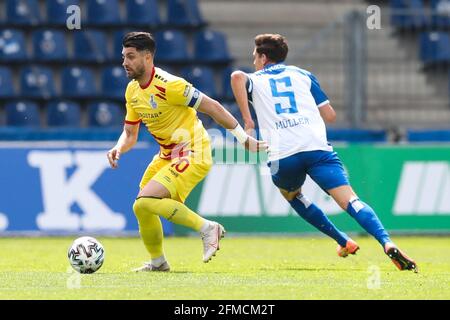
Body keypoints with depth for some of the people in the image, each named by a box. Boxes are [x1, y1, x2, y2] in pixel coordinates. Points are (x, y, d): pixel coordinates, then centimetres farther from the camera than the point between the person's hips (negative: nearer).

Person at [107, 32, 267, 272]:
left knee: (145, 202, -23)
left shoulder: (168, 85, -22)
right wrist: (118, 149, -8)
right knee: (142, 209, 9)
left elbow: (212, 108, -17)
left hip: (192, 155, -9)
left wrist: (244, 139, -14)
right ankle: (157, 262, 30)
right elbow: (130, 133, 15)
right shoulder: (132, 91, 5)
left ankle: (207, 228, -14)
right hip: (167, 156, 9)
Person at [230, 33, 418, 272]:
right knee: (349, 199, -11)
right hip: (318, 148, 1)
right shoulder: (303, 75, 24)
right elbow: (330, 115, 18)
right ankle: (386, 242, -36)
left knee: (289, 193, 32)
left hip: (283, 156, 0)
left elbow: (237, 76, -8)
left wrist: (247, 121, -5)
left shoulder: (254, 80, 19)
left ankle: (343, 241, 25)